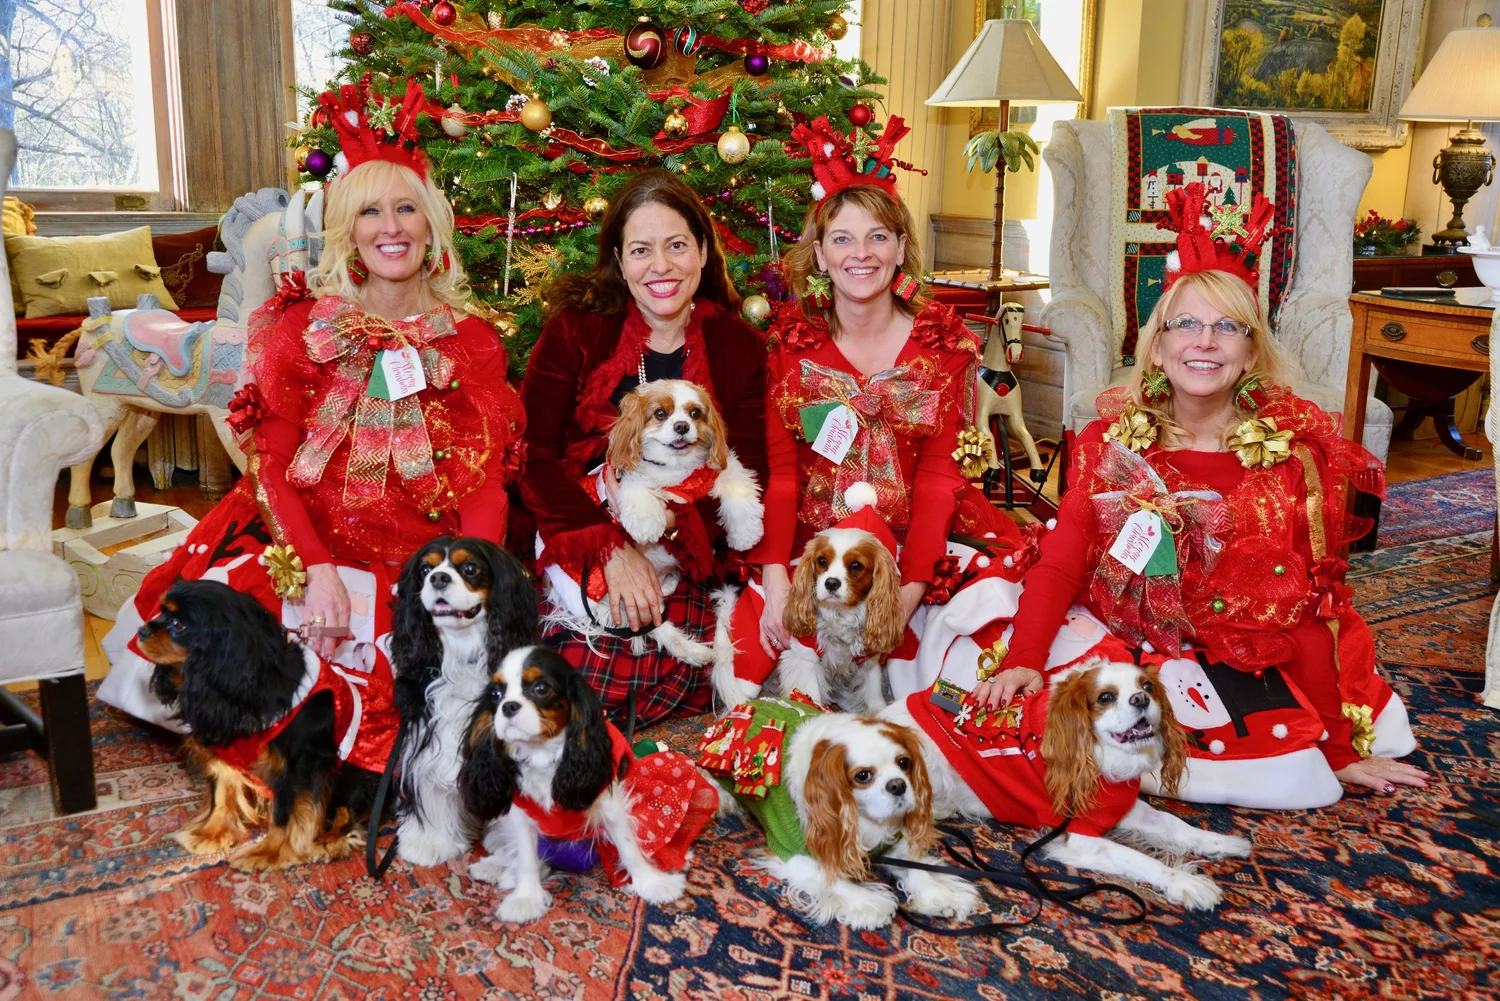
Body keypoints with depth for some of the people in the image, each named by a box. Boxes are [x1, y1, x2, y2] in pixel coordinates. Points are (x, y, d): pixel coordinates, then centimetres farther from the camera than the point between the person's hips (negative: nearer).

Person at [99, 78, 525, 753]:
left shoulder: (471, 342, 9)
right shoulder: (301, 328, 7)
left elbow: (486, 483, 2)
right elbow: (269, 462, -2)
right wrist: (315, 568, -19)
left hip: (422, 562, 1)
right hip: (303, 542, 0)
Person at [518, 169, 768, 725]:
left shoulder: (739, 347, 8)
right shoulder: (577, 329, 3)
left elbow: (748, 479, 1)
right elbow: (532, 455, -6)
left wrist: (671, 517, -19)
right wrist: (611, 546, -19)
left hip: (686, 562, 2)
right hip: (577, 549, -1)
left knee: (678, 680, -22)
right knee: (585, 672, -24)